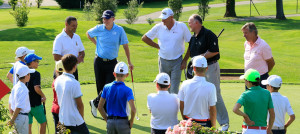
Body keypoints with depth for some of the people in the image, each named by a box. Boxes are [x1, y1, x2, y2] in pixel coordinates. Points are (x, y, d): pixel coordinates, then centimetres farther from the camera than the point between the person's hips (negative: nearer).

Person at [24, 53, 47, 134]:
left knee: (28, 125, 11)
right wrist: (43, 96, -11)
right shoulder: (36, 74, -15)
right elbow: (37, 88, -27)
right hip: (35, 104, -6)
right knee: (43, 123, 12)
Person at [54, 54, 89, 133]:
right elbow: (79, 104, -14)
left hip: (63, 120, 7)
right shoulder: (74, 83, -20)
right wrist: (82, 117, 1)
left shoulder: (57, 80, 2)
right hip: (75, 121, -7)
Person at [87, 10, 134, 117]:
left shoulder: (119, 30, -5)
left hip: (112, 62, -1)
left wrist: (129, 62, 2)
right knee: (100, 86, 4)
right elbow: (88, 34, 19)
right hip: (99, 61, 1)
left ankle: (95, 103, 12)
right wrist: (96, 43, 10)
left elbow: (125, 46, 2)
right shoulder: (99, 29, -3)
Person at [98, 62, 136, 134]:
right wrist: (131, 122, -4)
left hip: (110, 122, 3)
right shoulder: (127, 90, -10)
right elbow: (133, 109, -19)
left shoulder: (107, 87, 1)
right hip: (123, 122, -3)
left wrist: (107, 120, 13)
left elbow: (100, 107, 4)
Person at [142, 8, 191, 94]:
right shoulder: (159, 27, -2)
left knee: (174, 89, -5)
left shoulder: (182, 26, -6)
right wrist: (158, 46, 3)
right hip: (163, 60, 2)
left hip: (177, 61, -2)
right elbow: (144, 38, 8)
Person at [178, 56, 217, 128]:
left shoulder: (185, 84, -4)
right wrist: (213, 127, 5)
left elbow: (181, 106, 4)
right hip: (205, 124, -3)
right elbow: (212, 110, -8)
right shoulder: (210, 87, -13)